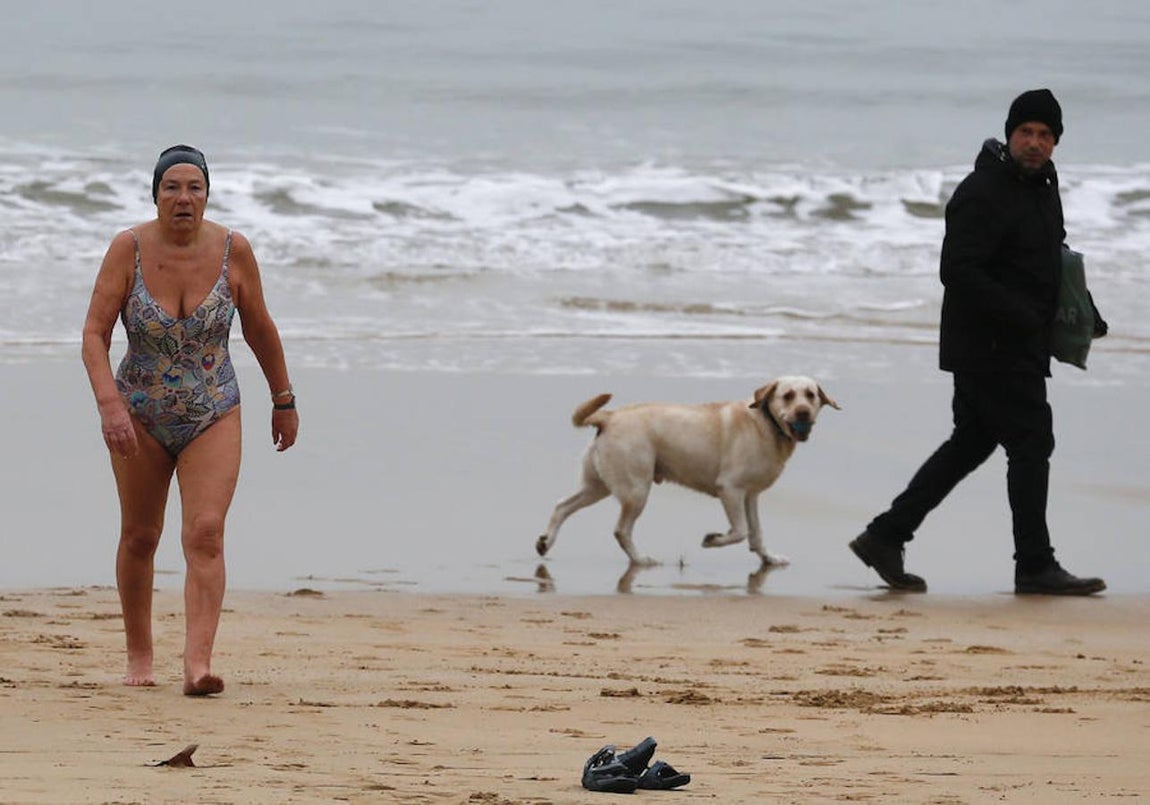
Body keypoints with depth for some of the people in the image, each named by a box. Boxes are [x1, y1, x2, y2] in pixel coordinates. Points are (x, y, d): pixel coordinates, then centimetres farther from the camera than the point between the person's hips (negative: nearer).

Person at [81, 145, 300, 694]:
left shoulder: (233, 250, -8)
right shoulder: (129, 249, -12)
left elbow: (260, 329, 6)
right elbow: (94, 333, -15)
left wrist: (284, 400, 14)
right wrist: (110, 405, -29)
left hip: (213, 416, -1)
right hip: (140, 417, 1)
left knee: (205, 535, -16)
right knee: (139, 538, 12)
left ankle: (197, 664, -25)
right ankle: (139, 656, 29)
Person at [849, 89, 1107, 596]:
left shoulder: (1042, 188, 15)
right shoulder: (982, 193, -16)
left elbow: (1053, 261, 29)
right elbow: (958, 272, -23)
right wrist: (1021, 317, -23)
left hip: (1018, 349, 10)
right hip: (990, 348, -10)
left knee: (970, 444, 12)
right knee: (1031, 442, -6)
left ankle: (885, 537, 15)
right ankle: (1035, 566, 0)